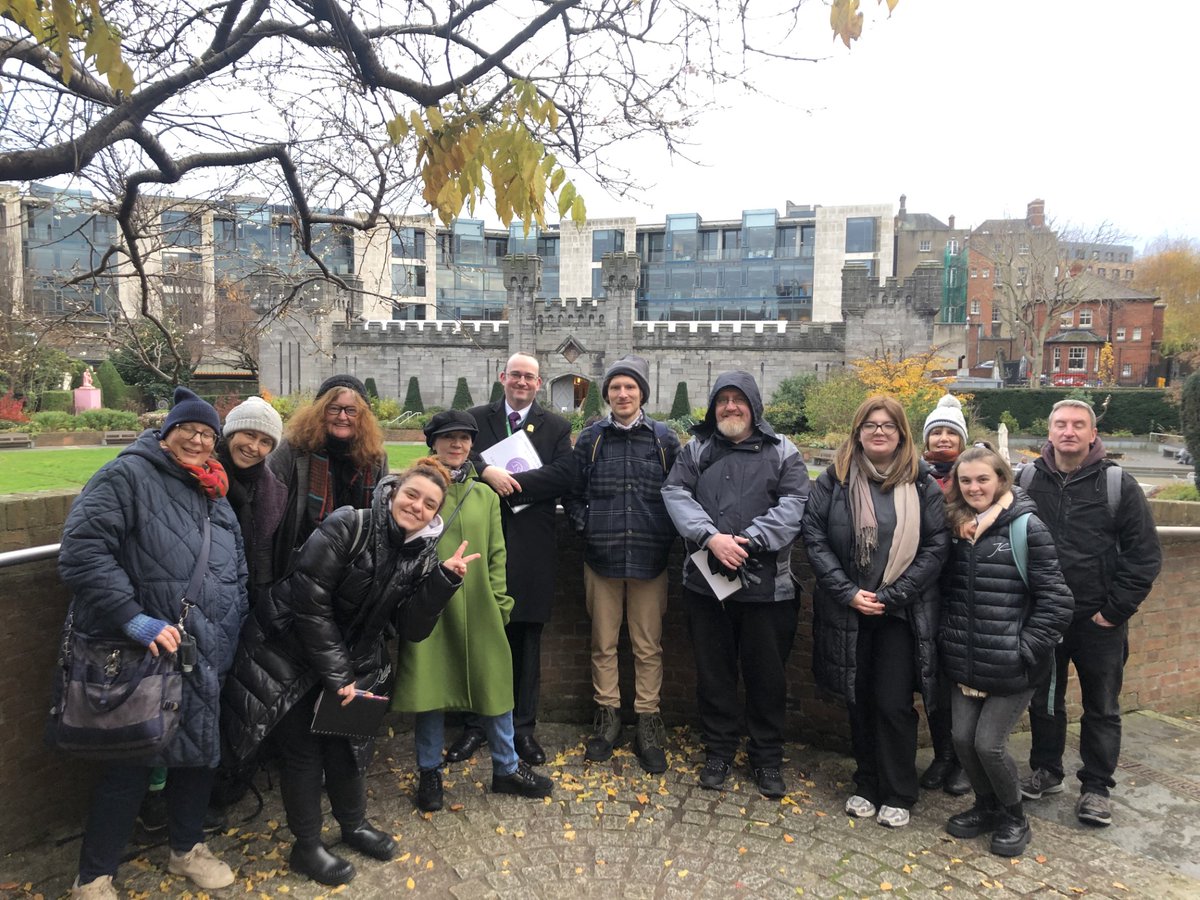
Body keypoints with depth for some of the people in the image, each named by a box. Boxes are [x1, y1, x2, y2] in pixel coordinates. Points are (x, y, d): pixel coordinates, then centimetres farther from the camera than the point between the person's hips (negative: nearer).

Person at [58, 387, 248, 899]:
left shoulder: (214, 497, 14)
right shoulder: (128, 475, -9)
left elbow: (237, 575, 20)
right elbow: (81, 550, -19)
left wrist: (226, 636, 11)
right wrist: (133, 618, -24)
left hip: (206, 656, 7)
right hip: (145, 655, -7)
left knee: (201, 752, 17)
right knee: (131, 765, 3)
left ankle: (186, 850, 39)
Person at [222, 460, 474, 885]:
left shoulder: (421, 555, -6)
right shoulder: (348, 526, -24)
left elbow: (412, 628, -10)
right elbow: (308, 602, -24)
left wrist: (444, 580, -25)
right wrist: (335, 674, -21)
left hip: (352, 661, 5)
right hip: (290, 656, -5)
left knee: (347, 744, 16)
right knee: (304, 751, 6)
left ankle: (354, 825, 40)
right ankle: (306, 847, 26)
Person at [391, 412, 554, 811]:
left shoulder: (485, 495, 9)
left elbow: (496, 554, 10)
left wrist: (499, 602, 4)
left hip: (477, 608, 3)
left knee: (494, 684, 7)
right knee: (429, 687, 6)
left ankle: (506, 767, 26)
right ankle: (429, 771, 27)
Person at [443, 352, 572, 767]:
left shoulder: (556, 427, 8)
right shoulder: (477, 418, 10)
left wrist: (515, 482, -11)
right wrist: (487, 471, -23)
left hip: (532, 545, 0)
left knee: (527, 637, 9)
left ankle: (523, 727, 22)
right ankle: (476, 725, 21)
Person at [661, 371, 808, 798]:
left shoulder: (782, 452, 3)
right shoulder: (696, 449, 9)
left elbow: (793, 504, -8)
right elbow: (675, 493, -4)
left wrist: (747, 541, -19)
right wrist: (711, 537, -18)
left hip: (766, 583, -1)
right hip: (706, 581, 2)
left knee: (767, 675, 9)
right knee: (713, 672, 13)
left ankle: (767, 759, 28)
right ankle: (718, 752, 30)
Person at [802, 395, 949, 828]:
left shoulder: (922, 483, -1)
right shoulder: (834, 479, -1)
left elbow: (936, 547, -4)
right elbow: (814, 537, -4)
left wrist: (893, 594, -11)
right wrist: (848, 592, -11)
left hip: (902, 613, -1)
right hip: (848, 611, 1)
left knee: (894, 704, 1)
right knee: (859, 701, 12)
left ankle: (898, 796, 21)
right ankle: (866, 785, 31)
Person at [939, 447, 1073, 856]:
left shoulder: (1026, 527, -11)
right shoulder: (957, 528, 6)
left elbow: (1056, 600, -12)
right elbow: (946, 590, 16)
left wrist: (1025, 649, -13)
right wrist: (947, 637, 5)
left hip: (1009, 666, -5)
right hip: (965, 662, 5)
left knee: (988, 743, -2)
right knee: (962, 738, 7)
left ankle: (1013, 818, 25)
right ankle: (986, 807, 33)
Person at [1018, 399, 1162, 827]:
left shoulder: (1119, 485, -6)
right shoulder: (1027, 482, -2)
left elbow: (1145, 554, -5)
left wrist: (1116, 608, -9)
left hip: (1099, 621, -2)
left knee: (1102, 708, 11)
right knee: (1044, 700, 15)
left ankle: (1096, 787, 26)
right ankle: (1046, 771, 33)